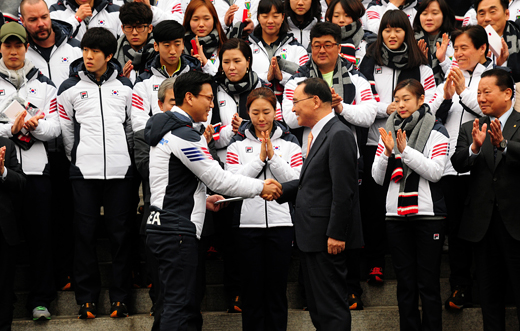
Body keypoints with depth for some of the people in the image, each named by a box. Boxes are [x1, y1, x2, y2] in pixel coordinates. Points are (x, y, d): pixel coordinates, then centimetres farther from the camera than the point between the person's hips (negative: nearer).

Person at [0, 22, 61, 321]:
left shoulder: (44, 85, 13)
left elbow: (54, 128, 5)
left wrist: (35, 127, -15)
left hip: (37, 167, 1)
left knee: (41, 233, 2)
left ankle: (41, 298, 9)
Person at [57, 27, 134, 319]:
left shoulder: (125, 87, 10)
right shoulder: (70, 88, 6)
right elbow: (66, 131, 10)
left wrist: (120, 155, 12)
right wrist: (79, 158, 9)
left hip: (120, 170, 1)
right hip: (84, 172, -1)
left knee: (120, 232, 2)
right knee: (85, 233, 0)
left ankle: (120, 296, 9)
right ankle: (87, 297, 8)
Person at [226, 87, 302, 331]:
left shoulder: (289, 142, 7)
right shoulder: (238, 143, 6)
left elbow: (296, 181, -3)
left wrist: (273, 157, -11)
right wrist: (259, 158, -11)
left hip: (280, 222, 0)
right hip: (248, 222, 0)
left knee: (277, 290, 4)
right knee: (252, 290, 4)